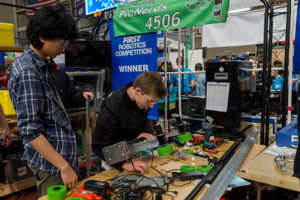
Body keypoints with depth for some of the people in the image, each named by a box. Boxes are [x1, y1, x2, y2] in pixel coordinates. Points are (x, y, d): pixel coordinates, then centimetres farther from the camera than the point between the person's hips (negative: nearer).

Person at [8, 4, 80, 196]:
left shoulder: (38, 65, 7)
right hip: (50, 162, -9)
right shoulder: (28, 72, -21)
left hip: (58, 154, 9)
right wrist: (64, 166, -21)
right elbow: (30, 131, -23)